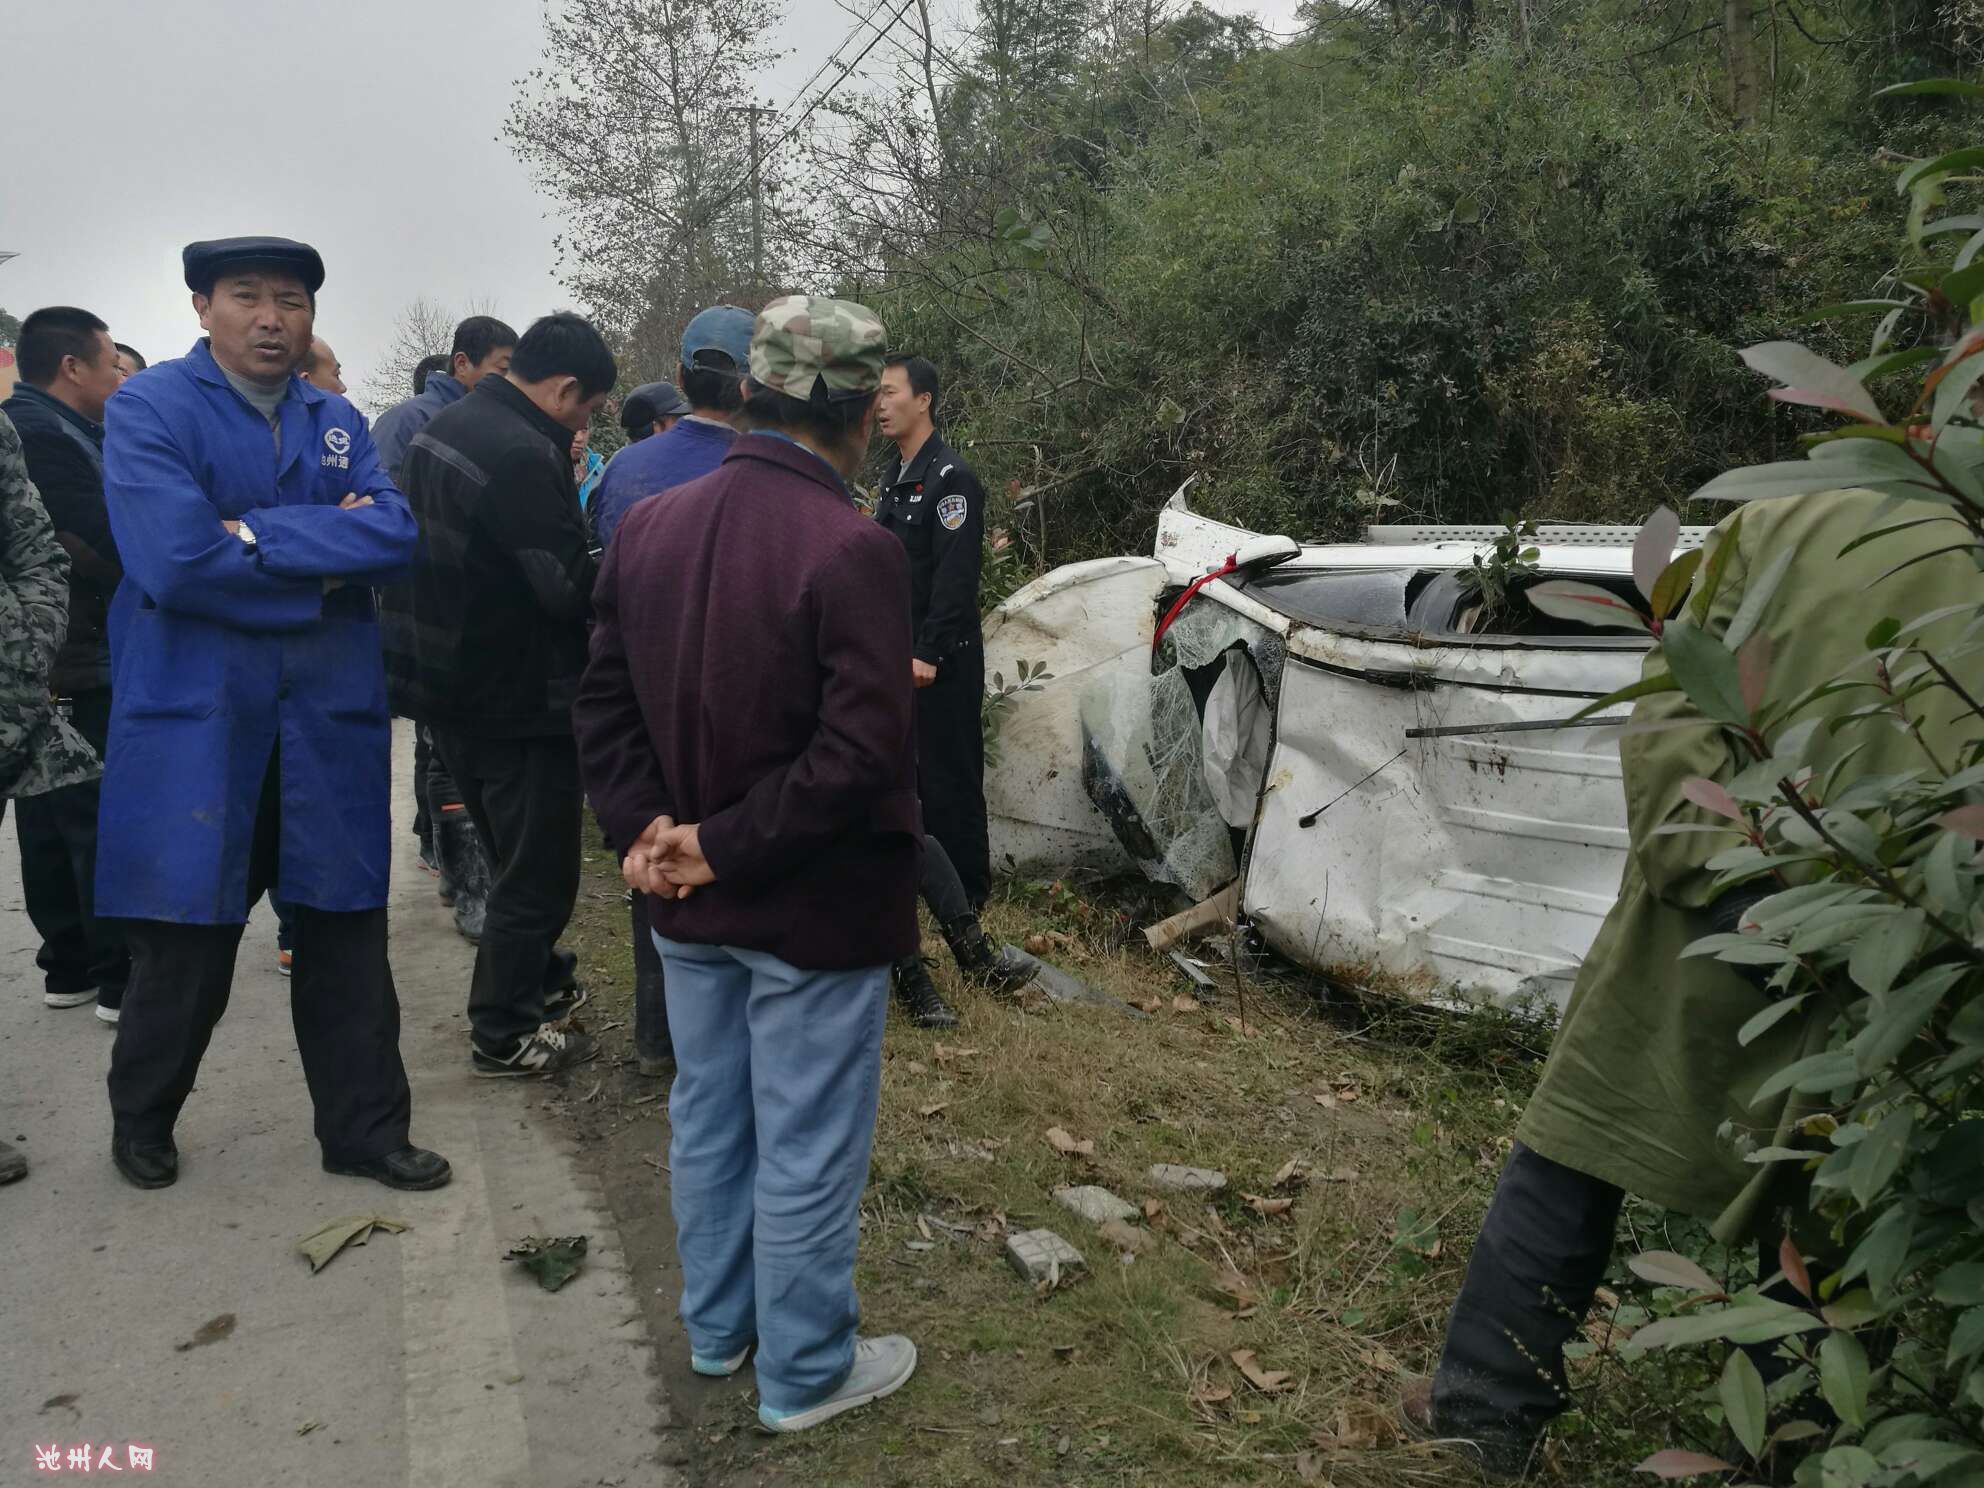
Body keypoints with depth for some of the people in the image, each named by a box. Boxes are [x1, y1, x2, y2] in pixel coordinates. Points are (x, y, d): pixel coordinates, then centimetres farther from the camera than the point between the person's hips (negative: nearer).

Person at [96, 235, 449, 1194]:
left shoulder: (338, 422, 10)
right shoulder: (149, 408, -4)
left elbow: (396, 537, -7)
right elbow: (175, 560, -19)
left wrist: (257, 533, -16)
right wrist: (326, 558, -11)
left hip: (330, 724, 4)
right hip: (194, 722, -4)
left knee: (347, 936, 10)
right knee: (182, 945, 8)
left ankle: (365, 1131, 25)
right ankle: (142, 1124, 33)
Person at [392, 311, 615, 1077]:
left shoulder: (446, 426, 7)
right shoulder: (523, 456, -24)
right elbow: (571, 590, -26)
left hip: (451, 687, 10)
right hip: (520, 698, -10)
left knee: (516, 854, 24)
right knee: (537, 871, 6)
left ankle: (541, 980, 40)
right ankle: (504, 1034, 17)